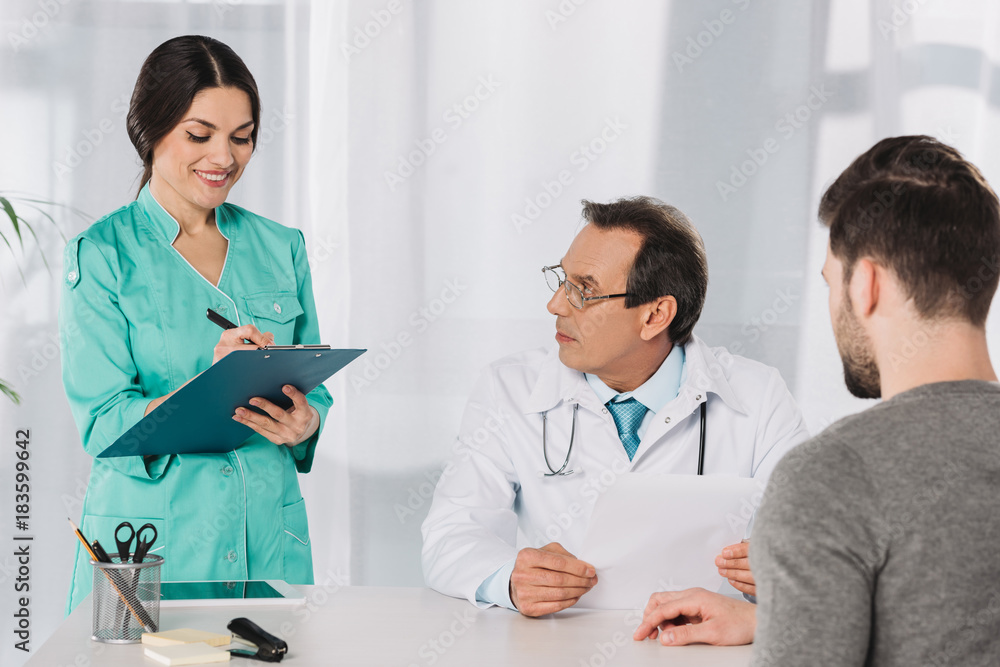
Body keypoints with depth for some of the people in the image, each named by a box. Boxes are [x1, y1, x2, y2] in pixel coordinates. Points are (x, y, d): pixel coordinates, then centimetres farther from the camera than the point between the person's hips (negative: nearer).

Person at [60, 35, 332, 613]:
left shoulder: (280, 248, 8)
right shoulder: (102, 256, -5)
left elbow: (314, 388, 12)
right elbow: (103, 424, -11)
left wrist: (304, 423, -12)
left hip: (271, 539, 4)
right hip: (149, 542, -3)